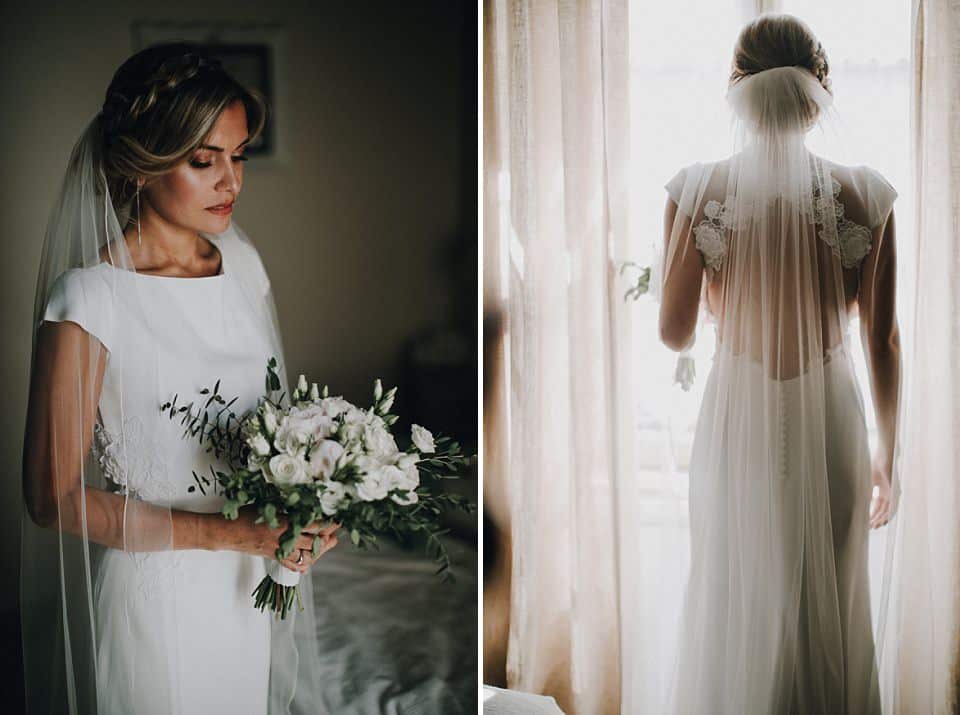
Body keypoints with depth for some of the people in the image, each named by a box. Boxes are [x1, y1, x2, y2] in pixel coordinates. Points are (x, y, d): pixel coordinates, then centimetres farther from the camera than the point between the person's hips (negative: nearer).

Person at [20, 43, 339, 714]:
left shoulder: (243, 262, 1)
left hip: (255, 584, 6)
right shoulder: (91, 299, -19)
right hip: (157, 597, -6)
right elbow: (54, 498, -17)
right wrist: (228, 532, -22)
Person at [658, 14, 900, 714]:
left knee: (734, 609, 15)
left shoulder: (697, 190, -10)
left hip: (738, 422, 0)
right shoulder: (866, 195, -7)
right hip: (830, 421, 0)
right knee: (829, 610, 16)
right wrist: (887, 455, 9)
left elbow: (676, 333, -6)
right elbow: (884, 340, -2)